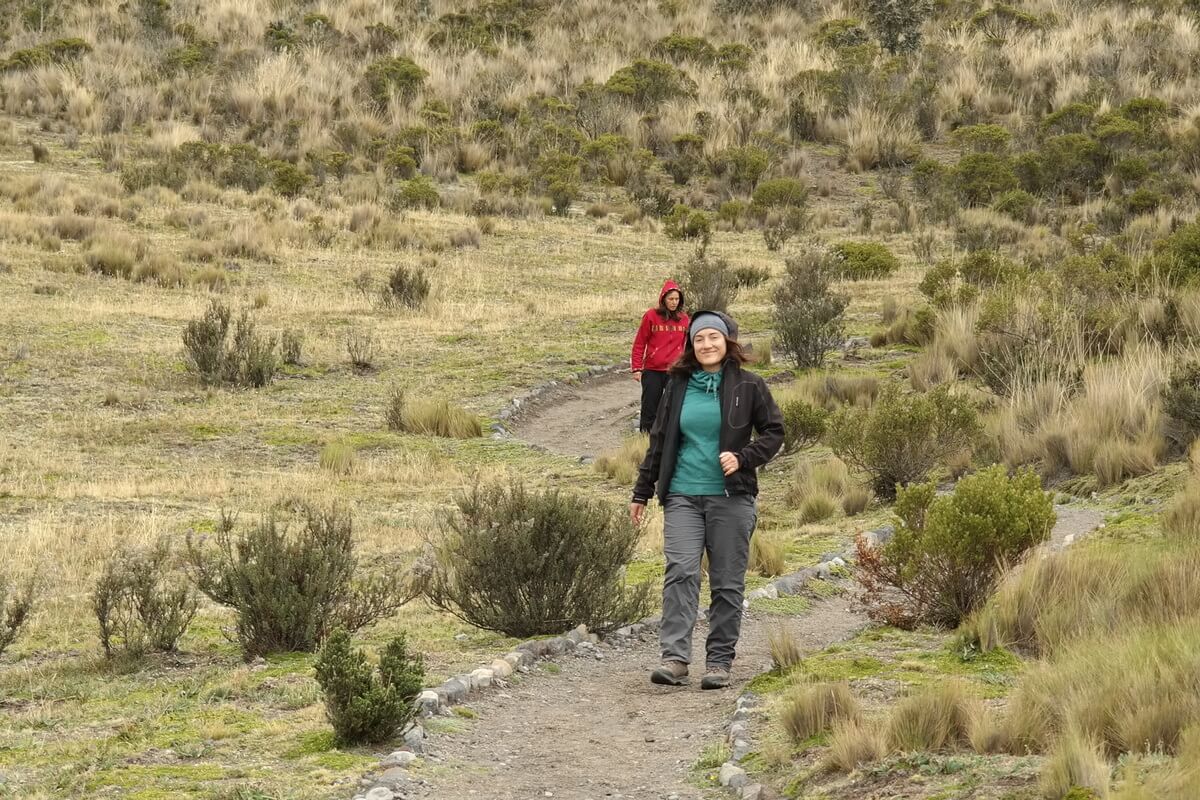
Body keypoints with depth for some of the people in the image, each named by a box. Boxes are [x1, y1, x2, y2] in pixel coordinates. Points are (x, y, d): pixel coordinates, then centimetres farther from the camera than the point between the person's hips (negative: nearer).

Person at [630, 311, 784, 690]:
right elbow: (659, 441, 16)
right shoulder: (678, 386, 9)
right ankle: (674, 658, -17)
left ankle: (719, 661, 8)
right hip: (683, 497, 1)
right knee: (680, 572, -12)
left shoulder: (748, 386, 2)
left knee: (727, 582, 2)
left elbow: (773, 432, 6)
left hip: (731, 498, -1)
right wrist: (642, 492, 16)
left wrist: (743, 458, -11)